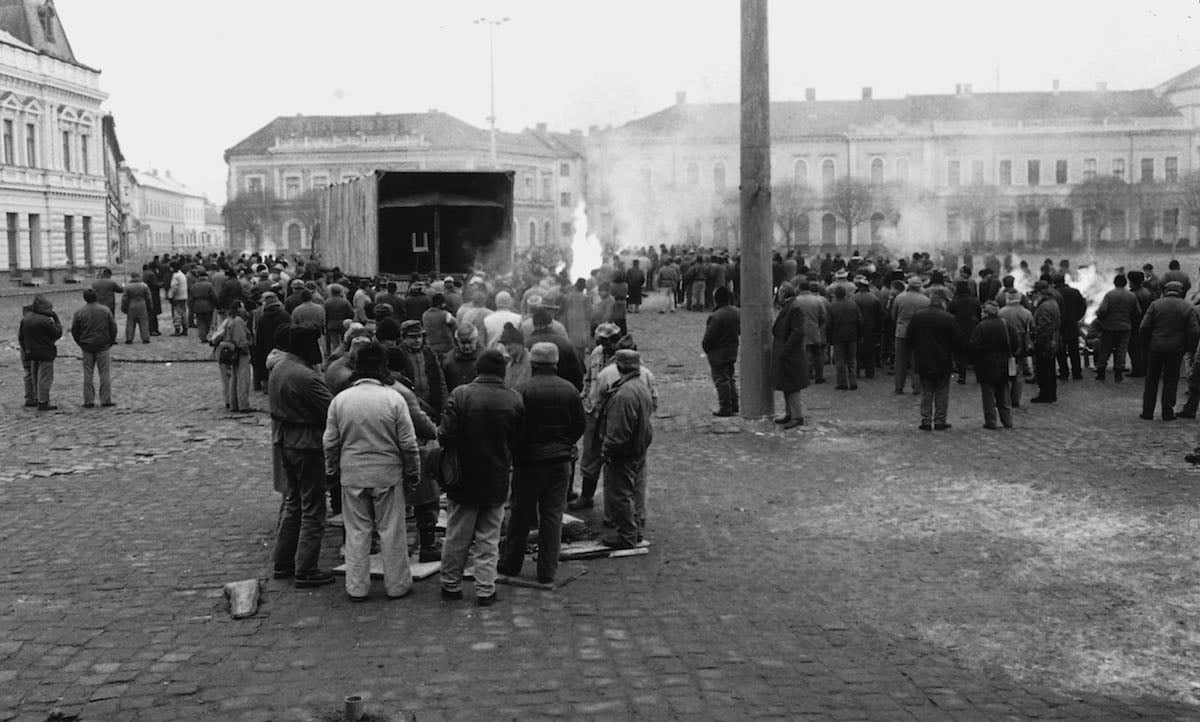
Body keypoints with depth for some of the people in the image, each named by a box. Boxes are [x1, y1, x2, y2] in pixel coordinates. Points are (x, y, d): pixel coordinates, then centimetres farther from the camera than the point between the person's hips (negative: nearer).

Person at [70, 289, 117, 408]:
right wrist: (111, 342, 11)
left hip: (87, 347, 1)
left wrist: (81, 344, 13)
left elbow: (74, 331, 2)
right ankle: (106, 400, 2)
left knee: (88, 375, 6)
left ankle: (89, 401, 6)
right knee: (105, 373, 4)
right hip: (103, 346, -1)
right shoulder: (105, 310, -2)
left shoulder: (79, 313, -2)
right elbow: (113, 328, 0)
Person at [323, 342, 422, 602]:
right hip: (388, 475, -2)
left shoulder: (340, 400, -2)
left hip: (352, 475, 2)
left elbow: (330, 443, 4)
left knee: (356, 532, 10)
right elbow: (408, 443, -6)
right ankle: (397, 585, 17)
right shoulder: (394, 399, -10)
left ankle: (356, 588, 16)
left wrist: (332, 471, 17)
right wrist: (413, 473, 6)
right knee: (391, 531, 9)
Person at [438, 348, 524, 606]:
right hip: (496, 481, 1)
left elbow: (446, 435, -16)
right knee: (489, 540, 10)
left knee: (457, 538, 12)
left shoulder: (461, 394, -14)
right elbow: (519, 442, 0)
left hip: (463, 479, -1)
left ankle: (451, 585, 22)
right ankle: (485, 590, 12)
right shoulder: (514, 400, -6)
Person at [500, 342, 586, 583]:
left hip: (530, 461, -3)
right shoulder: (570, 390, 0)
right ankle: (548, 571, 10)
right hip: (561, 461, 3)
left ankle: (510, 564, 22)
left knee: (521, 515, 9)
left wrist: (515, 455, 3)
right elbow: (580, 426, 5)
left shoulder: (522, 391, -13)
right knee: (553, 515, 8)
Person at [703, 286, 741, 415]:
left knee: (721, 380, 0)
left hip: (718, 354, -8)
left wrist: (705, 347, -2)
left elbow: (709, 337, -20)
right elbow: (740, 331, 12)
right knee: (730, 378, 20)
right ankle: (734, 405, 24)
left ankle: (725, 408, 3)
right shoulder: (737, 313, 1)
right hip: (732, 352, 8)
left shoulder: (715, 316, -24)